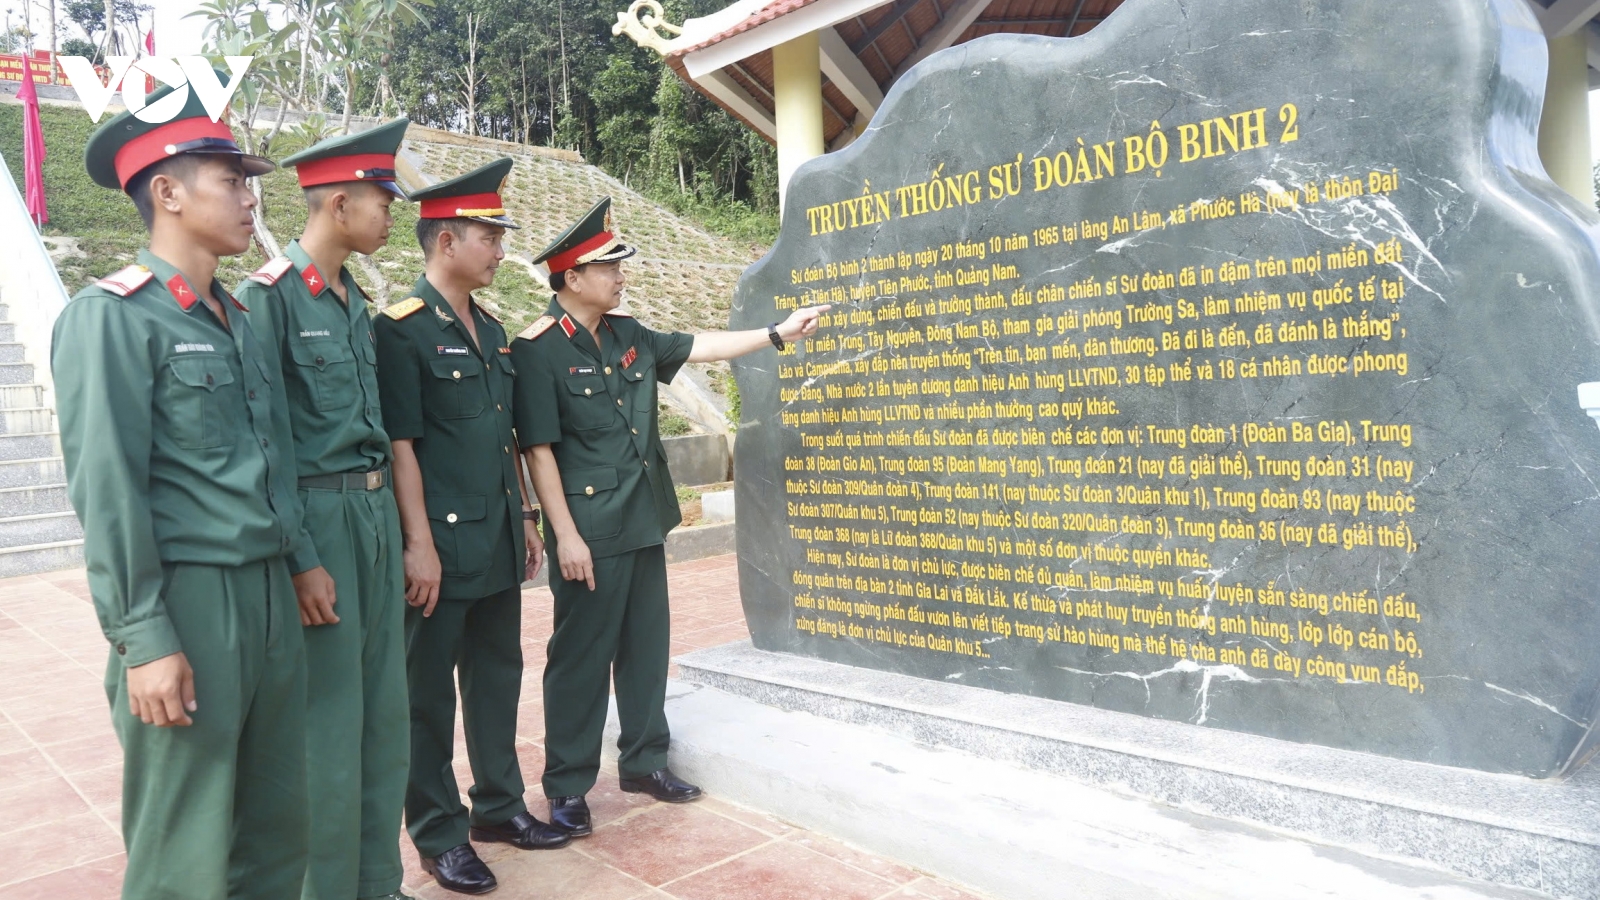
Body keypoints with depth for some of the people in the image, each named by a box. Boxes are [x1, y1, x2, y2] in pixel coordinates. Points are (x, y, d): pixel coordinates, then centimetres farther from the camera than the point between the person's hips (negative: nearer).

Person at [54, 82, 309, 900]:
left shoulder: (233, 317, 14)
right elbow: (106, 491, -15)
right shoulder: (111, 314, -9)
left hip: (269, 593, 7)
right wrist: (144, 641, -17)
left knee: (279, 828, 17)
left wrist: (291, 578, 14)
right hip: (188, 600, -7)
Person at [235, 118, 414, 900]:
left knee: (386, 713, 14)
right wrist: (300, 562, -16)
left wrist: (392, 525, 15)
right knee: (330, 723, 2)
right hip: (318, 516, -8)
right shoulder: (268, 296, -11)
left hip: (376, 512, 8)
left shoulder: (354, 299, 12)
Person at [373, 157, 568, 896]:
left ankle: (498, 803, 32)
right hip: (444, 544, -8)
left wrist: (524, 518, 16)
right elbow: (400, 444, -15)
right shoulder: (403, 329, -11)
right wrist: (420, 545, -17)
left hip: (498, 541, 8)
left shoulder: (490, 330, 13)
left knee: (498, 674, 16)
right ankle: (437, 832, 20)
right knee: (430, 690, 6)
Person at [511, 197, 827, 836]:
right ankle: (566, 788, 18)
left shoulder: (626, 334, 9)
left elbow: (698, 347, 17)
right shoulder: (538, 350, -12)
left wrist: (779, 333, 15)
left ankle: (644, 761, 31)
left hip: (644, 520, 7)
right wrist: (565, 535, -17)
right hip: (589, 532, -7)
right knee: (581, 656, 2)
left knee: (647, 644, 15)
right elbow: (539, 448, -14)